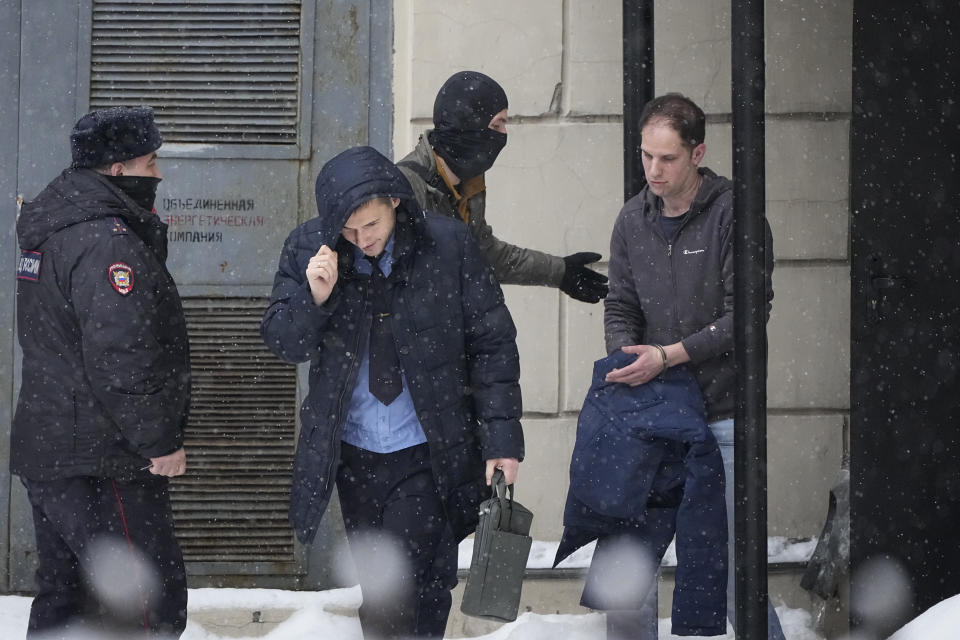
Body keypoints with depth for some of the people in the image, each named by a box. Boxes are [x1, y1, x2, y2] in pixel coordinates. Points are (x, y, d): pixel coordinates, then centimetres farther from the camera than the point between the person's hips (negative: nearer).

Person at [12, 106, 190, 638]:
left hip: (43, 450, 11)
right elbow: (119, 358, -25)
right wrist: (159, 441, -17)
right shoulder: (107, 243, -18)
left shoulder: (51, 231, 15)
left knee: (62, 597, 16)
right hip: (99, 464, -11)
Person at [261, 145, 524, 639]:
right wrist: (313, 298, -20)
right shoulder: (308, 248, -3)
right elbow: (282, 342, 1)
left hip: (426, 455, -3)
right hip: (353, 454, 4)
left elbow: (492, 344, -4)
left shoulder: (446, 245, -9)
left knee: (408, 594, -12)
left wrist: (501, 437, -7)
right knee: (374, 588, 15)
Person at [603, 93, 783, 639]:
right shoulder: (634, 219, 9)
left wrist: (668, 356, -18)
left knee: (731, 560, -6)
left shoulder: (733, 213, -7)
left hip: (721, 411, -5)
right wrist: (628, 359, -8)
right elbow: (620, 307, 13)